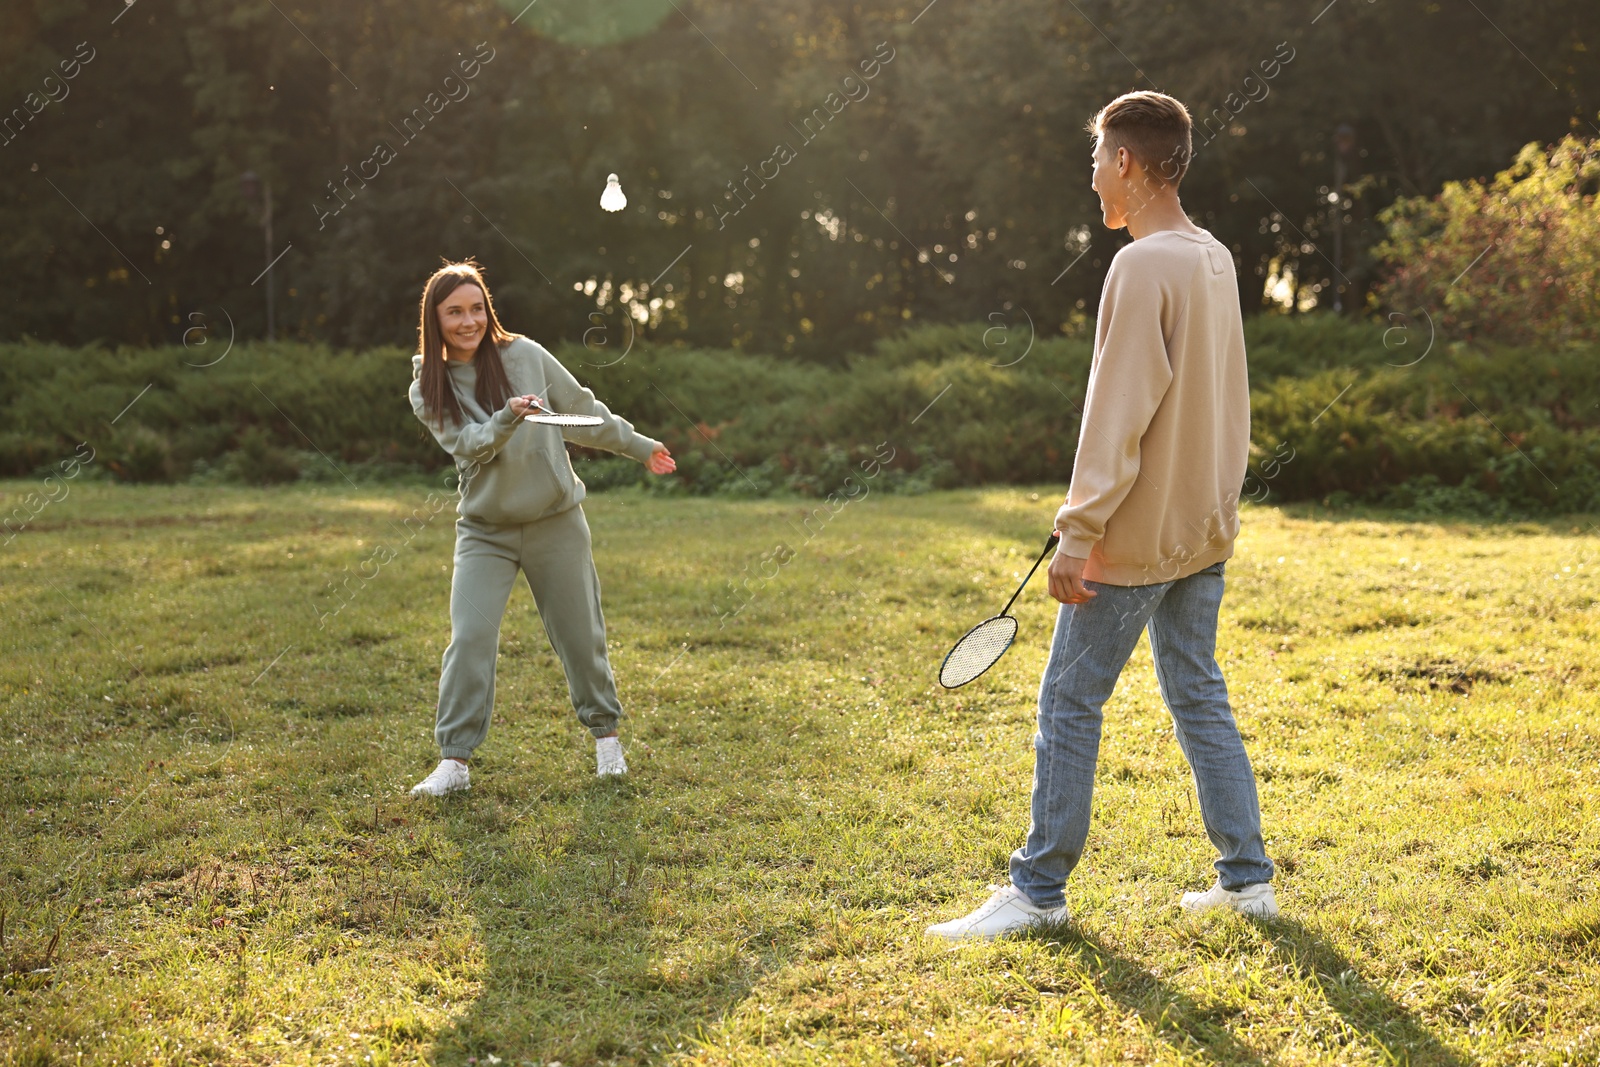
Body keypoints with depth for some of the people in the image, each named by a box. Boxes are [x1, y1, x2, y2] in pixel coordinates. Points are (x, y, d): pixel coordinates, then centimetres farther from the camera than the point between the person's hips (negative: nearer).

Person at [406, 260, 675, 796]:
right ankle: (453, 761, -6)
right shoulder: (427, 390, -2)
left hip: (557, 521, 0)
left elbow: (581, 410, 9)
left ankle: (605, 733, 28)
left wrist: (639, 446, 15)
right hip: (485, 530, 0)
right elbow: (471, 445, -16)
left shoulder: (524, 355, -2)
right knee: (470, 638, -12)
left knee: (580, 636, 8)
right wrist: (509, 417, -34)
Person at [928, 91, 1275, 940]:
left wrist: (1079, 532, -18)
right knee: (1199, 699, 15)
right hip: (1204, 525, 9)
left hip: (1136, 534, -8)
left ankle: (1038, 889, 9)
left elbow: (1117, 414, -20)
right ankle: (1246, 878, 19)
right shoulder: (1215, 259, 9)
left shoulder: (1143, 266, -17)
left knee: (1069, 707, 1)